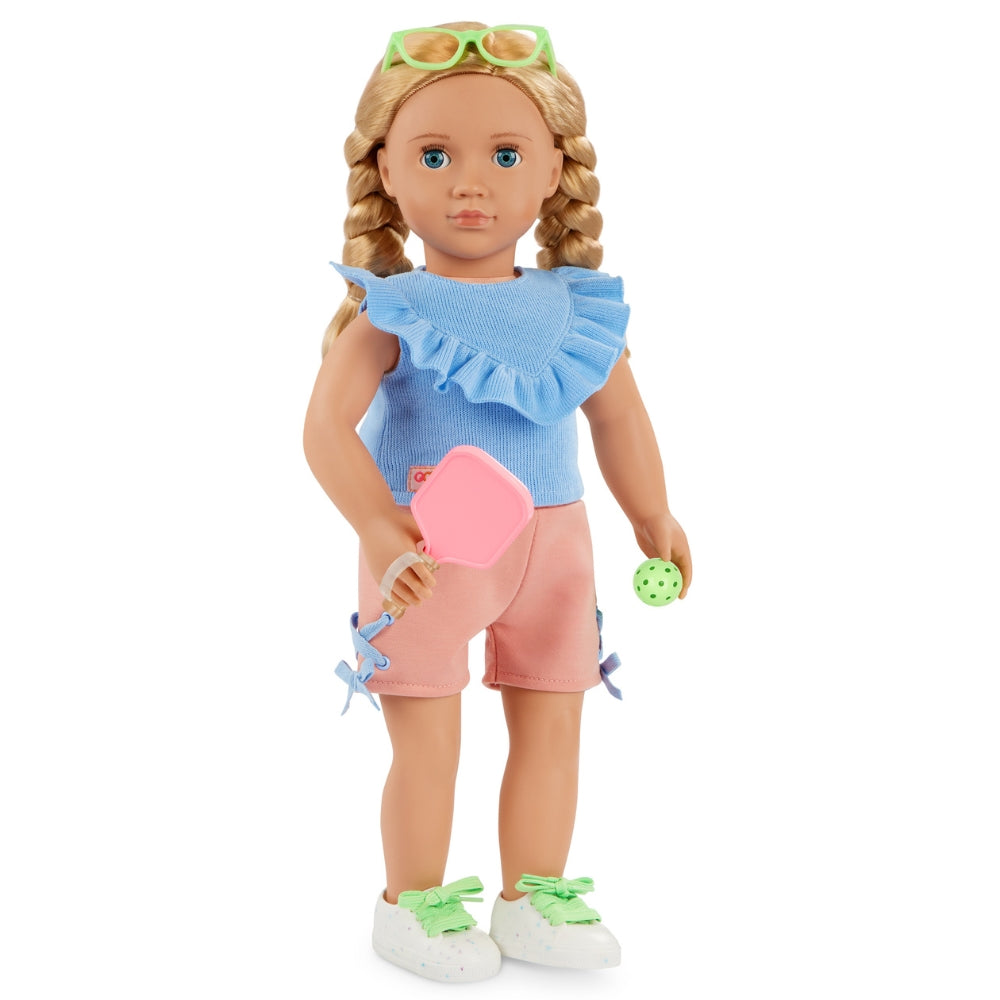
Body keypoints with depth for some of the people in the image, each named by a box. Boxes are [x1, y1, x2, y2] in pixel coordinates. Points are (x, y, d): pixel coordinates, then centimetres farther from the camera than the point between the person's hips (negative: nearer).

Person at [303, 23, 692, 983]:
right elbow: (327, 425, -19)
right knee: (428, 743, 3)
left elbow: (619, 416, 13)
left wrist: (654, 521, 10)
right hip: (429, 553, -4)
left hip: (549, 544, 5)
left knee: (552, 726, 11)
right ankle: (413, 904, 23)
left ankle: (532, 896, 28)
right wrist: (382, 533, -30)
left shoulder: (574, 309, 2)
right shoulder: (391, 314, -12)